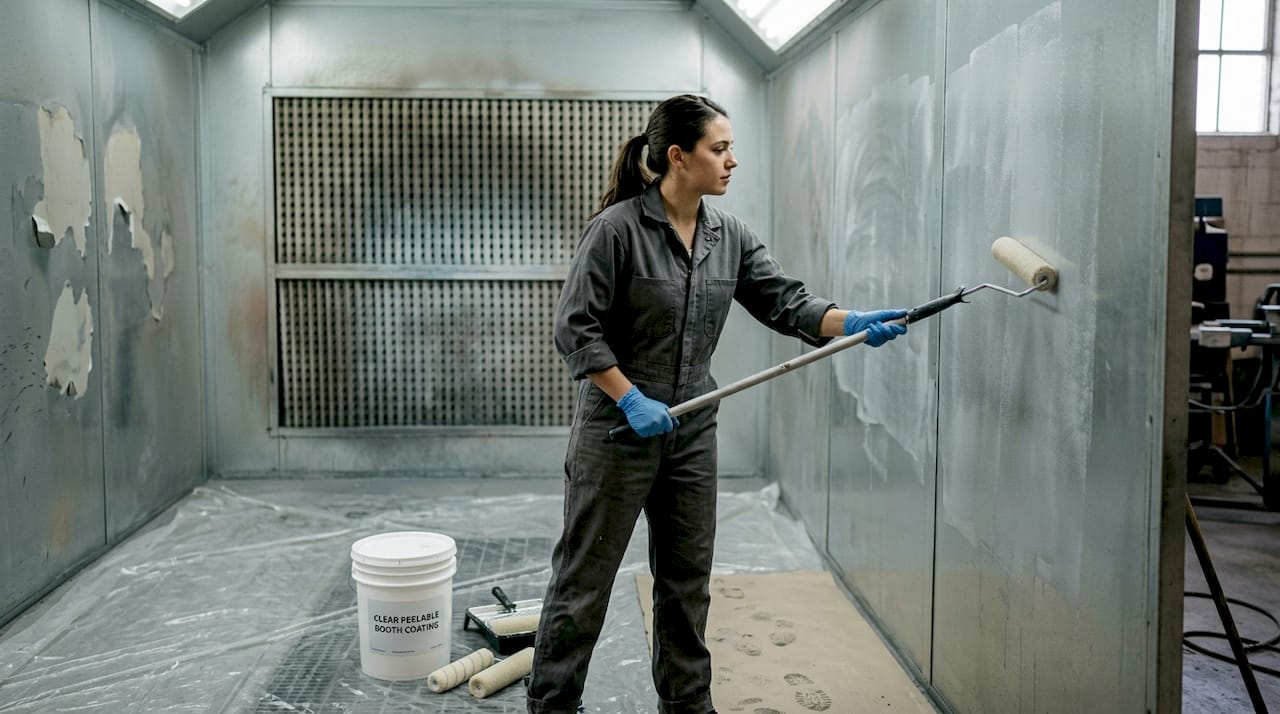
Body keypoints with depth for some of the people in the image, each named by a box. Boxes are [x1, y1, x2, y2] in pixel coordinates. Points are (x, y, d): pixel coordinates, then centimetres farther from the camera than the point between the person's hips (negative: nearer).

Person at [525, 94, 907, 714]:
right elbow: (575, 327, -15)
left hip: (692, 433, 6)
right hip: (616, 430, -6)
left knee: (688, 583, 16)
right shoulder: (617, 228, -14)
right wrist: (633, 400, -20)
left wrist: (854, 323, -15)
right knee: (584, 580, 5)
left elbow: (785, 302, 1)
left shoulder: (730, 236, 4)